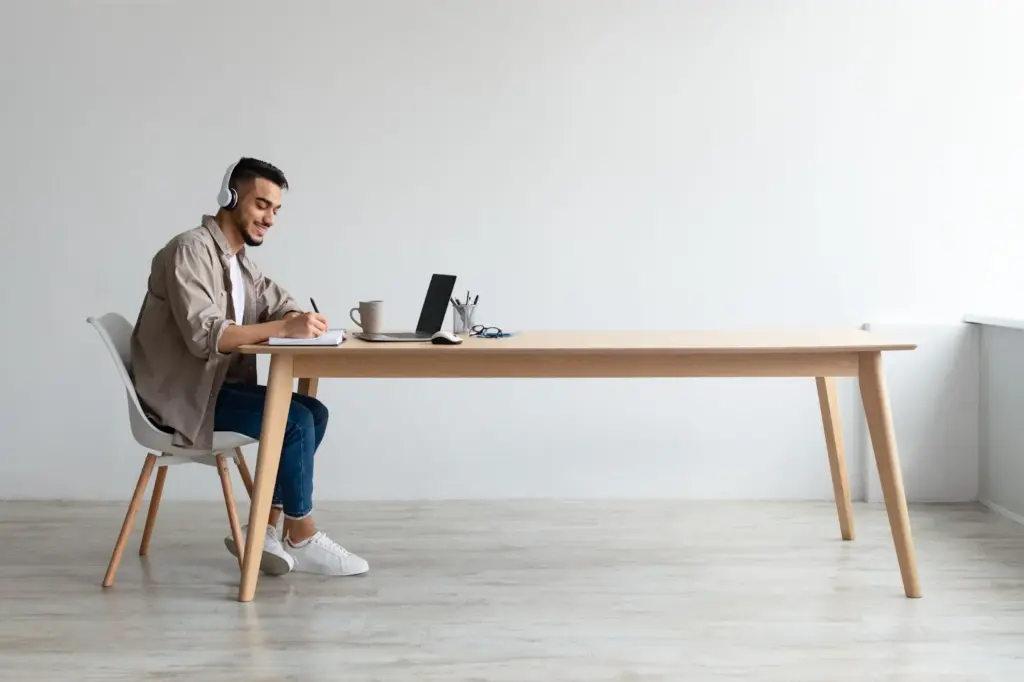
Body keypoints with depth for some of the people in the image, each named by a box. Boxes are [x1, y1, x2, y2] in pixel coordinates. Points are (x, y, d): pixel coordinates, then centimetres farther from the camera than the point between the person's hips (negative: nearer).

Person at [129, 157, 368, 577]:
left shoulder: (241, 258, 14)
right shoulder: (191, 250, -16)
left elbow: (285, 309, 9)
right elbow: (203, 335, -29)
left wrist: (305, 321, -16)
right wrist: (284, 328, -34)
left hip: (217, 385, 9)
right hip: (182, 396, -9)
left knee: (314, 412, -4)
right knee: (296, 421, -20)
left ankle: (265, 531, -2)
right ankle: (301, 539, -5)